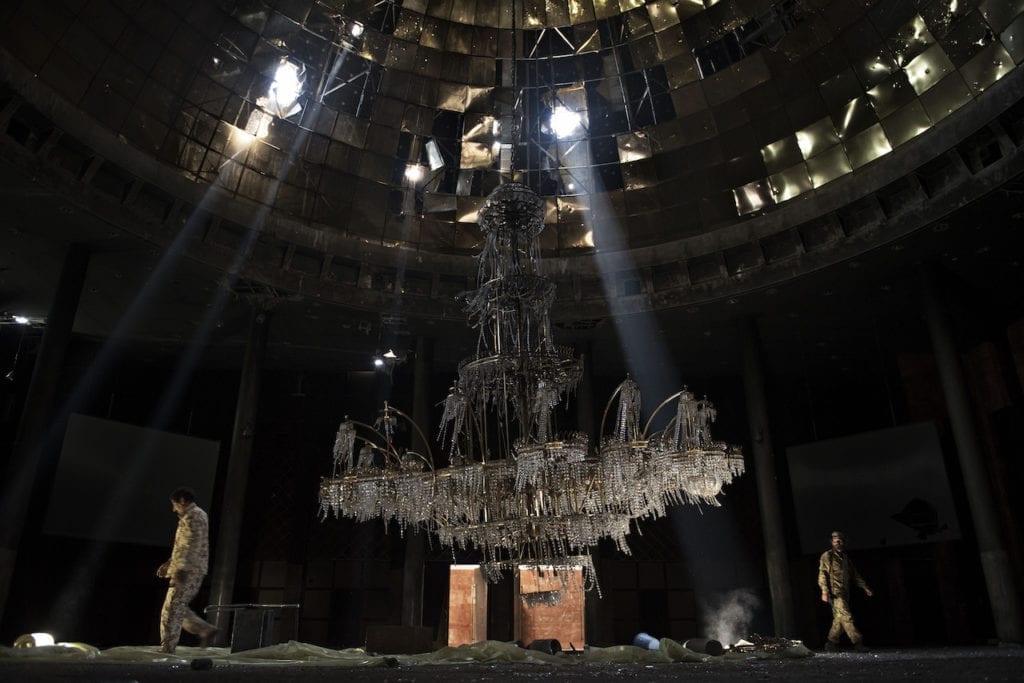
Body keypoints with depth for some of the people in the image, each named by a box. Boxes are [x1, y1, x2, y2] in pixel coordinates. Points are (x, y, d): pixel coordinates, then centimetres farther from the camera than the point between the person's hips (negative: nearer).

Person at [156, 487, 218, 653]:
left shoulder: (194, 516, -11)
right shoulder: (196, 516, 21)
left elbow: (193, 546, -21)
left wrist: (181, 570, -24)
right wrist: (170, 563, 23)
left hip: (189, 571, -10)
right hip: (192, 571, 10)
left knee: (172, 610, -5)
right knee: (178, 609, 12)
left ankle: (167, 650, -1)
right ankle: (206, 629, 8)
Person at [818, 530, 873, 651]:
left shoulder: (845, 557, 18)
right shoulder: (827, 556, -3)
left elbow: (854, 574, 26)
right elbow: (822, 574, -9)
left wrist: (865, 587, 20)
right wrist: (824, 591, -19)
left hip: (844, 593, 7)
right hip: (835, 592, -7)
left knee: (839, 619, 7)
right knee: (846, 617, -13)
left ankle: (831, 643, 15)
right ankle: (857, 642, -11)